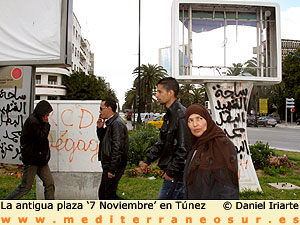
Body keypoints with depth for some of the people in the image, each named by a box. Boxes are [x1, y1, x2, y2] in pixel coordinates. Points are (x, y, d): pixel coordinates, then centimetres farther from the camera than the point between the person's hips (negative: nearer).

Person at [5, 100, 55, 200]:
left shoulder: (38, 120, 12)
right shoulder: (32, 121, -17)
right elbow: (42, 137, -21)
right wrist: (46, 124, -13)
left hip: (40, 158, 9)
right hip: (31, 159, -9)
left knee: (49, 184, 5)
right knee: (26, 186, 1)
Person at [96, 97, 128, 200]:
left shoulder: (117, 123, -19)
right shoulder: (110, 122, 13)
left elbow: (118, 148, -24)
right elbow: (103, 140, 23)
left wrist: (112, 169, -23)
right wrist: (100, 128, 5)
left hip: (114, 166, -10)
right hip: (108, 166, 10)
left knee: (109, 195, -2)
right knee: (102, 193, 18)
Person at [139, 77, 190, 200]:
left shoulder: (181, 115, -20)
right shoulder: (169, 114, 13)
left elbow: (184, 148, -23)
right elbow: (161, 143, 20)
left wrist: (171, 171, -17)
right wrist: (147, 161, 14)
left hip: (177, 173, -10)